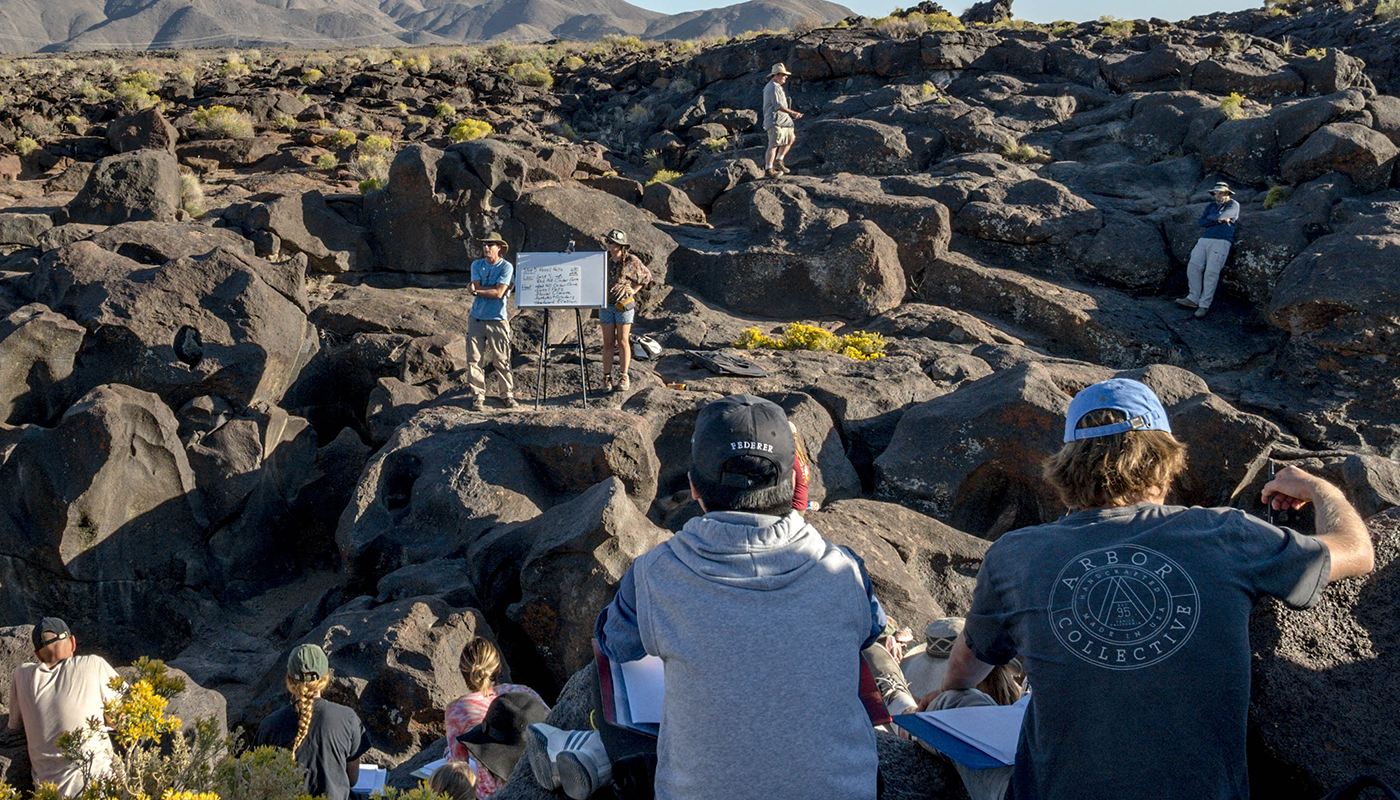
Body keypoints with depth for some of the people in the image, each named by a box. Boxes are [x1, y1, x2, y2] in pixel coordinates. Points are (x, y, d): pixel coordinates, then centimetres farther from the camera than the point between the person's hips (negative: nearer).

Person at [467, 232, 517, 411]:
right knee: (474, 359, 0)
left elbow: (499, 293, -11)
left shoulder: (506, 267, -1)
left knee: (502, 361, -3)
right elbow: (477, 287, -2)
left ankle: (508, 395, 8)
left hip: (497, 320, -3)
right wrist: (494, 289, -9)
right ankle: (477, 396, 8)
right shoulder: (476, 265, 12)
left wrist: (477, 291, -6)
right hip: (476, 319, 3)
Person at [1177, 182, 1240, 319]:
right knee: (1193, 266, -8)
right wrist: (1218, 220, -3)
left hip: (1221, 242, -6)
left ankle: (1204, 305, -11)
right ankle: (1193, 299, -2)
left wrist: (1210, 218, 5)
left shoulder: (1233, 205, 7)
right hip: (1204, 240, 6)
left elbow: (1223, 216, -12)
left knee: (1211, 273, -13)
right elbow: (1200, 222, 7)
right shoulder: (1210, 206, 21)